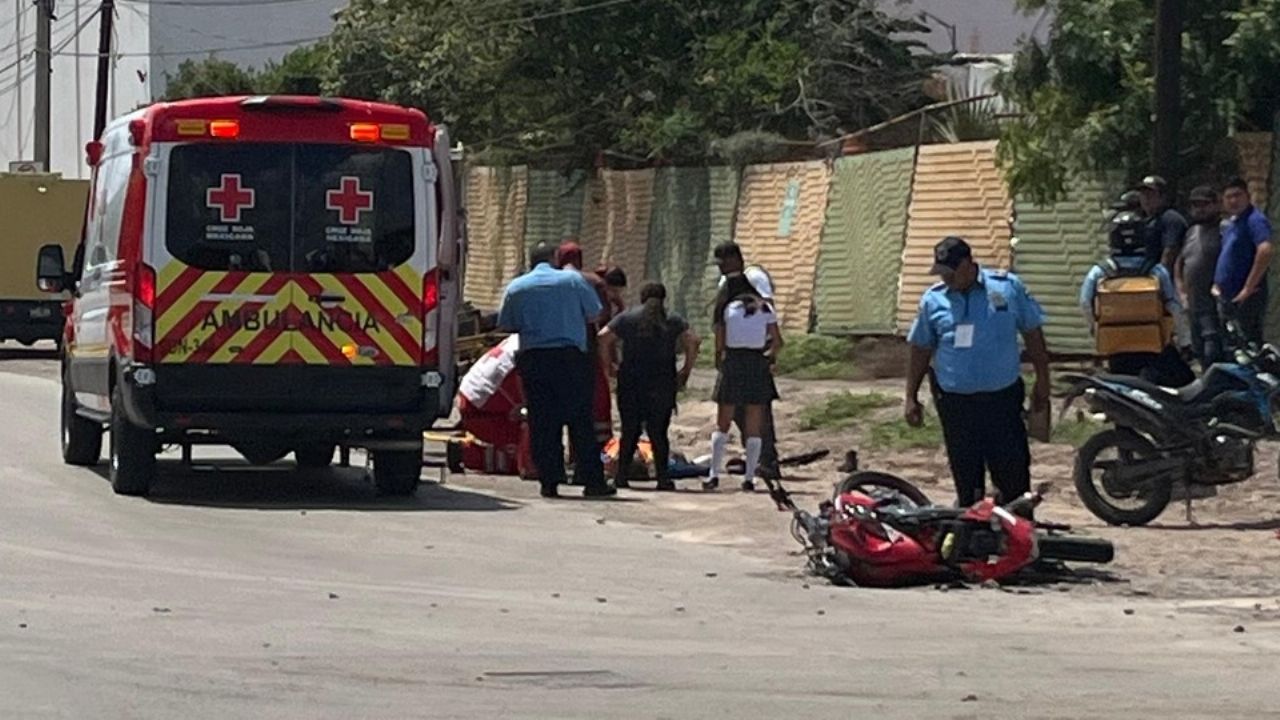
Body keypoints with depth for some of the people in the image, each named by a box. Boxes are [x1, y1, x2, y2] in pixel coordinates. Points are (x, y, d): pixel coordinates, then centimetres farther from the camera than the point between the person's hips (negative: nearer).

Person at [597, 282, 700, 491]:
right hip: (662, 384, 0)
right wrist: (686, 370, 2)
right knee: (658, 432, 4)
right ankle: (662, 476, -3)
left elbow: (604, 336, -2)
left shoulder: (626, 318, 9)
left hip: (630, 382, 0)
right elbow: (692, 341, -5)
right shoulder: (673, 321, 8)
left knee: (630, 431, 8)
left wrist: (609, 366, 6)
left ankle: (621, 476, 3)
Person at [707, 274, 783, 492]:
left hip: (732, 363, -1)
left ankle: (714, 474, 0)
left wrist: (720, 365, 13)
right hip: (757, 366, 1)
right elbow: (777, 343, 3)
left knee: (722, 424, 7)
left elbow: (719, 344, 0)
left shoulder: (726, 309, 3)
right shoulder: (765, 308, 6)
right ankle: (749, 478, 1)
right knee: (753, 427, 5)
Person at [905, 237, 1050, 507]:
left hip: (1003, 397, -1)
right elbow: (920, 350, 11)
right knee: (966, 477, 8)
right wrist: (911, 398, 10)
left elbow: (1032, 333, 6)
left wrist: (1042, 381, 6)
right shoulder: (933, 299, 4)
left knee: (1013, 474, 2)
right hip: (955, 401, 1)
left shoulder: (1007, 287, -1)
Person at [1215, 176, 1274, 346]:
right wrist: (1217, 284, 16)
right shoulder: (1230, 224, 17)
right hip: (1227, 297, 10)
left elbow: (1265, 251, -28)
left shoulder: (1255, 220, -13)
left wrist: (1248, 288, -25)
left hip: (1246, 299, -10)